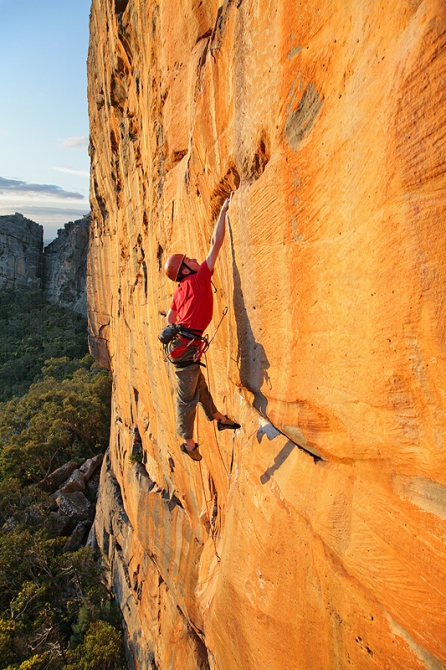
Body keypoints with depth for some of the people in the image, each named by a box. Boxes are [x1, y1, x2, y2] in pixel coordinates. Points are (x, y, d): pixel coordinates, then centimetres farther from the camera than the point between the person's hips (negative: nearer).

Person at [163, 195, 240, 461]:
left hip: (180, 342, 9)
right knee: (187, 396, 1)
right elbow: (216, 242, -7)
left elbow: (170, 319, 17)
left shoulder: (180, 291, 13)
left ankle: (219, 418, 39)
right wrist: (224, 211, 0)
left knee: (199, 385, 22)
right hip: (187, 346, -9)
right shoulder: (200, 278, -8)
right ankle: (188, 442, 13)